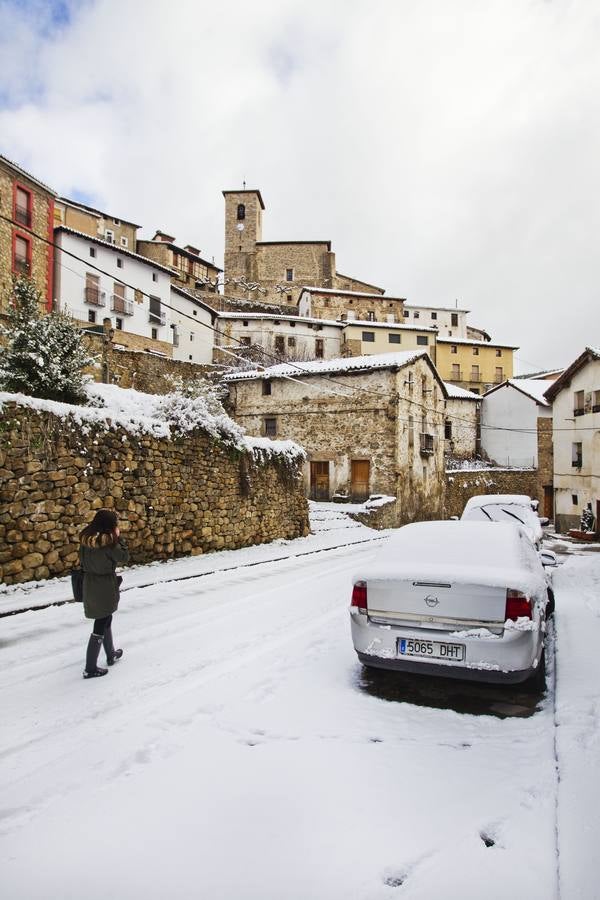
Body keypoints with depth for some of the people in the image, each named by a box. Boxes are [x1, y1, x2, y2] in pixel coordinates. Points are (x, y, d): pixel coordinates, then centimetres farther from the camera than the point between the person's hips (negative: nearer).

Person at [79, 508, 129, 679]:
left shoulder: (86, 538, -1)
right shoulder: (108, 541, -22)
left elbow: (82, 560, 8)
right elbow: (124, 557, -12)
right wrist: (118, 537, -8)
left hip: (90, 586, 8)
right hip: (105, 588, -8)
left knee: (105, 619, 24)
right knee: (100, 626, 2)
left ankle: (111, 654, 40)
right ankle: (90, 668, 8)